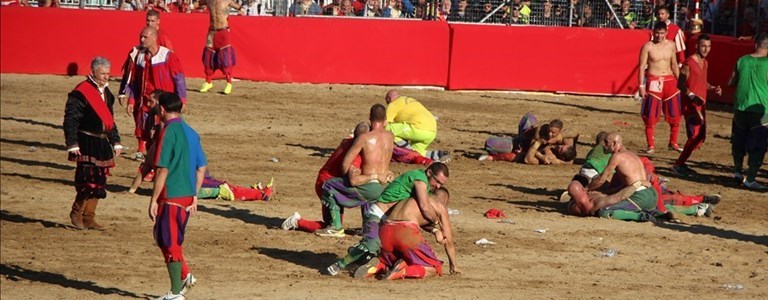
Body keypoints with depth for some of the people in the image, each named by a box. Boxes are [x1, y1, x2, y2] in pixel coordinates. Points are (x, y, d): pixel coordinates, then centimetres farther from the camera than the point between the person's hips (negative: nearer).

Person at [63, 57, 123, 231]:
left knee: (99, 183, 8)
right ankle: (76, 213, 5)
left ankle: (89, 218, 16)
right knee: (89, 180, -11)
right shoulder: (81, 92, -11)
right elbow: (70, 119, -13)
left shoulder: (106, 93, 14)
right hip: (87, 143, -8)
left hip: (102, 144, 8)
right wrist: (73, 144, -18)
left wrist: (115, 142, 19)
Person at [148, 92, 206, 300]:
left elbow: (162, 170, -17)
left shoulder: (169, 131, -14)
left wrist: (154, 200, -13)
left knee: (169, 242, 1)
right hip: (187, 196, 8)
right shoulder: (191, 132, 10)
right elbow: (201, 168, 13)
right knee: (164, 238, 22)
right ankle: (185, 276, 19)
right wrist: (194, 196, 19)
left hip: (171, 197, -8)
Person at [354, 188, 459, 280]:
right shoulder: (440, 205, 17)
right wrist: (453, 266, 30)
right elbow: (448, 241, 20)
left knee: (388, 262, 33)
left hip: (385, 231, 6)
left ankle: (378, 266, -2)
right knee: (435, 268, 6)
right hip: (407, 232, -6)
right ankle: (404, 271, -20)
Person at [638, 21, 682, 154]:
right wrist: (641, 86, -13)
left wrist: (679, 81, 12)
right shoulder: (648, 46, -6)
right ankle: (651, 145, 4)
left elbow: (674, 65, 15)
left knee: (675, 115, 6)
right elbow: (642, 66, -7)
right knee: (651, 116, -4)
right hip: (654, 82, -4)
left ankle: (673, 143, 20)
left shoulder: (670, 45, 7)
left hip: (670, 81, 4)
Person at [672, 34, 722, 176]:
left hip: (701, 105, 9)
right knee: (696, 135, -14)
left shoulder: (705, 63, 14)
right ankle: (678, 165, -6)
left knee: (700, 137, 11)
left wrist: (713, 88, 6)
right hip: (691, 105, -9)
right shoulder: (689, 63, -14)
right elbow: (681, 84, -17)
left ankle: (681, 163, 19)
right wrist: (692, 96, -28)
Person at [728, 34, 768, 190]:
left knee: (739, 143, 21)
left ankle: (737, 172, 30)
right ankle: (750, 179, -2)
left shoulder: (742, 61, 2)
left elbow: (731, 83, 9)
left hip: (740, 108, 4)